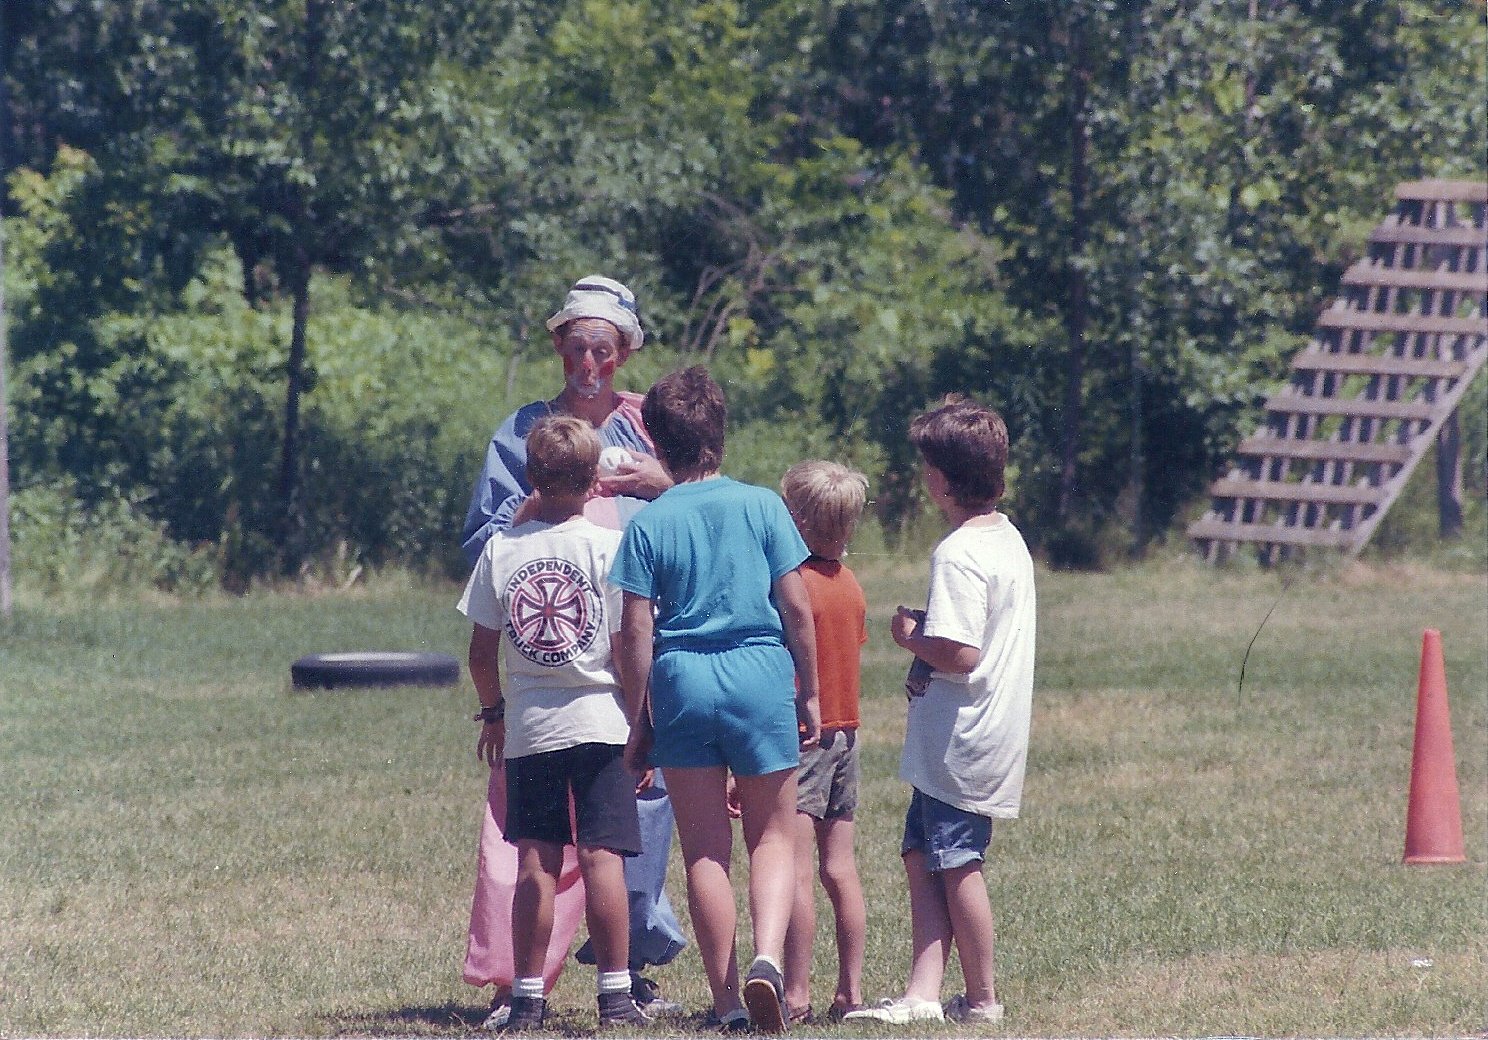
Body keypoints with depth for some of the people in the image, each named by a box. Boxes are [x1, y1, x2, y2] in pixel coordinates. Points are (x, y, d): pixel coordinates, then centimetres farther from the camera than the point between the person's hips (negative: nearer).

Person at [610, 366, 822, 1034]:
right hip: (761, 676, 0)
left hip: (681, 679, 0)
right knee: (773, 837, 10)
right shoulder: (761, 506, 0)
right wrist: (809, 691, 11)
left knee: (705, 849, 8)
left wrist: (640, 720, 7)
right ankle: (767, 958, -16)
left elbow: (637, 631, -1)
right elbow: (797, 608, 0)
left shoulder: (649, 523, 0)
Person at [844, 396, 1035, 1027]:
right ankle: (923, 993, 3)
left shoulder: (958, 555, -20)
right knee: (922, 857, 10)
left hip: (959, 739, -9)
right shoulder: (1010, 540, 10)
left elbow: (961, 654, -26)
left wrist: (912, 638, -9)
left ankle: (982, 999, 11)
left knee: (955, 865, 1)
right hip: (998, 730, 9)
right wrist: (929, 652, 11)